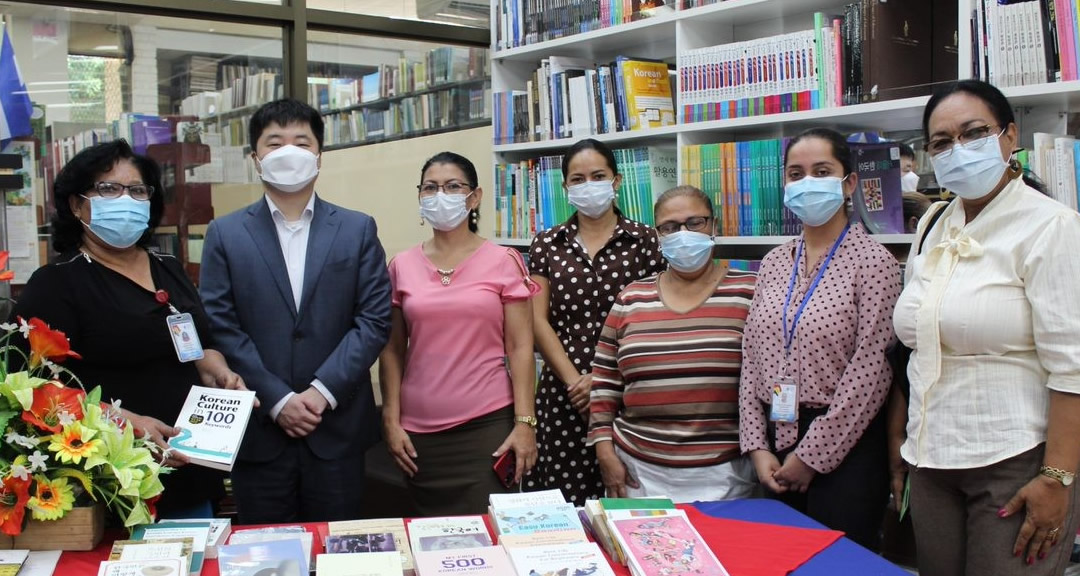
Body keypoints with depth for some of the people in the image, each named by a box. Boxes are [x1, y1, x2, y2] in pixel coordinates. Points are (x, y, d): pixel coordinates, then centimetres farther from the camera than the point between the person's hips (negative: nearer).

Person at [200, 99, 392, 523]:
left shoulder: (357, 229, 5)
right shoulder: (225, 234, 4)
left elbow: (375, 319, -1)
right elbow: (220, 327, -3)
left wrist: (323, 390, -12)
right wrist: (278, 400, -11)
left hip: (338, 426, 0)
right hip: (258, 427, 0)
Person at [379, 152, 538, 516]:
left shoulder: (503, 262, -1)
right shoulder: (401, 267, 6)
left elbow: (520, 348, -2)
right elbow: (392, 350, 8)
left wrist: (525, 422, -8)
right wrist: (391, 421, 2)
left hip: (489, 424, -2)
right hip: (420, 430, 2)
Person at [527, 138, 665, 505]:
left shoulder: (643, 241, 3)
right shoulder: (547, 245, 9)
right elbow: (538, 321, 4)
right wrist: (575, 380, -7)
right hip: (564, 392, 2)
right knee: (567, 499, 1)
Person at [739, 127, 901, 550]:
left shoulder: (872, 261, -8)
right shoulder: (774, 262, 9)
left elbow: (869, 373, -13)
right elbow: (751, 358, 9)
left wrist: (812, 455, -12)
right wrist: (757, 447, 1)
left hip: (842, 449, -5)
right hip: (776, 442, 5)